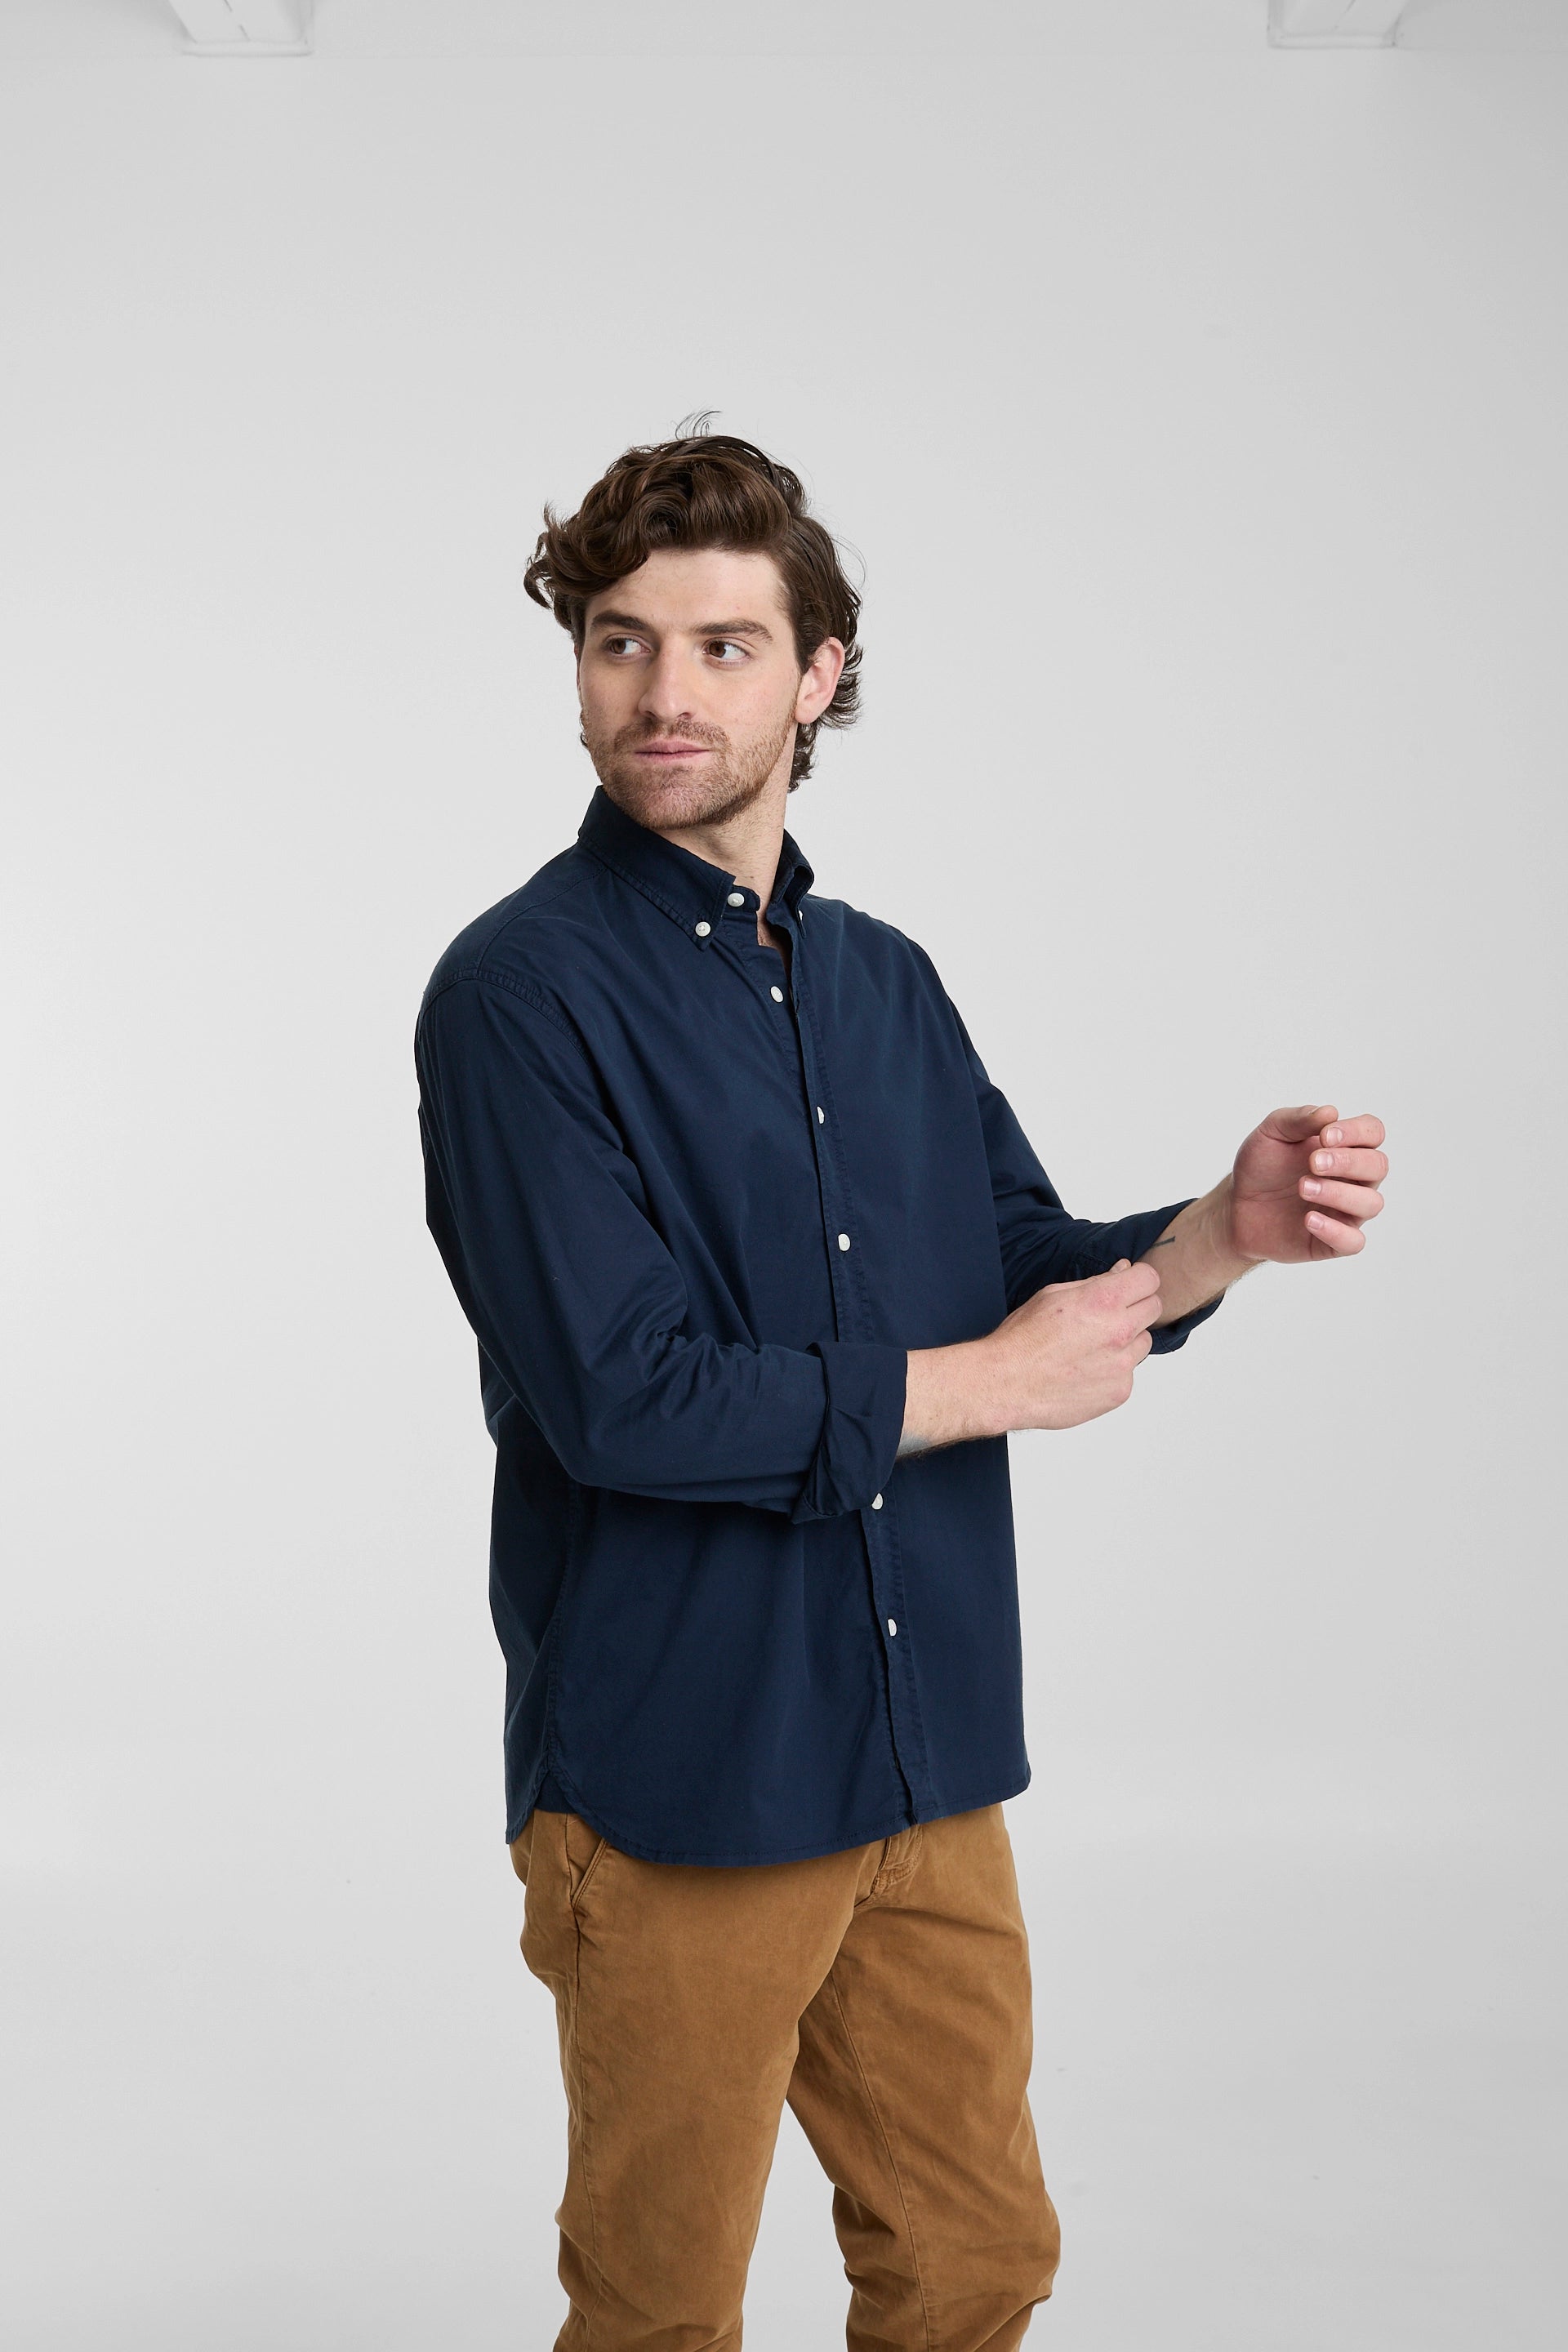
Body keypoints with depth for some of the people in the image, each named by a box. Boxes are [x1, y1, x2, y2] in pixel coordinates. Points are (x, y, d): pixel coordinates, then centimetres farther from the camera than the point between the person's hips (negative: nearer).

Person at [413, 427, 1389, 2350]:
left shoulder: (888, 984, 11)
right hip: (675, 1777, -6)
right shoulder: (524, 989, -12)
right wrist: (985, 1382, -13)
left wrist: (1231, 1231, -9)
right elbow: (624, 1395, -20)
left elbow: (1035, 1272, 11)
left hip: (929, 1760, 6)